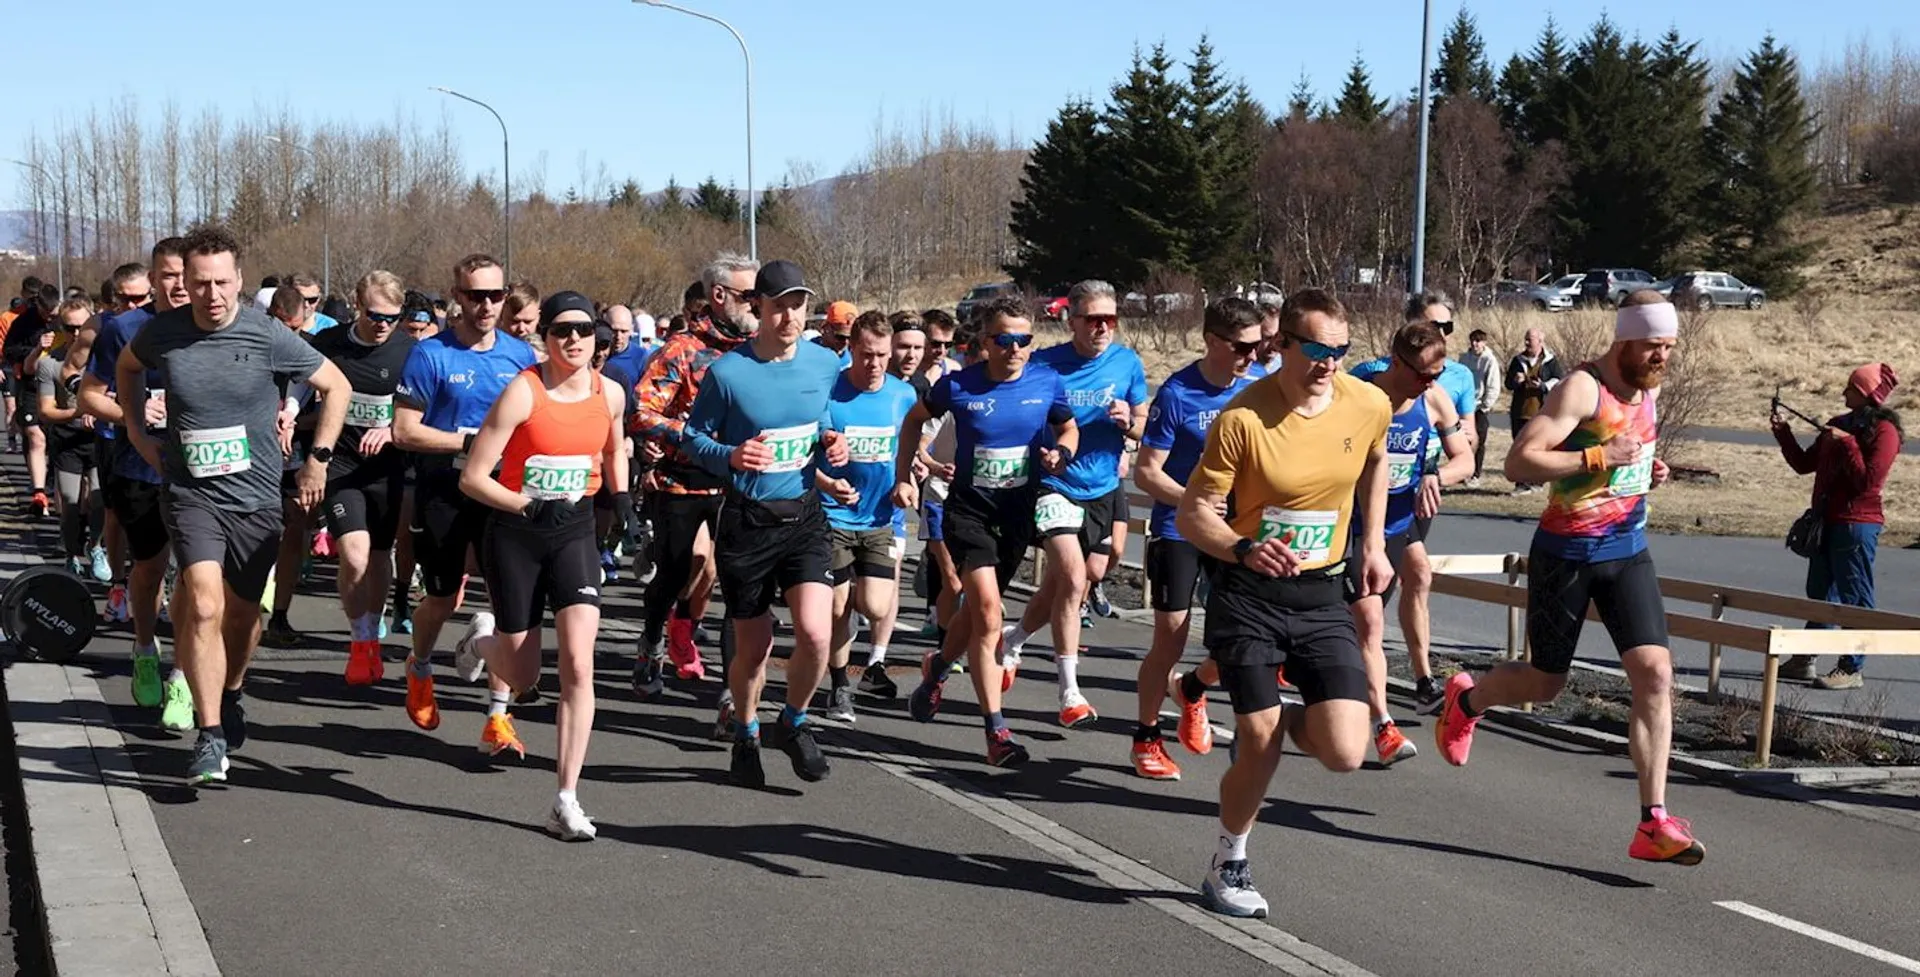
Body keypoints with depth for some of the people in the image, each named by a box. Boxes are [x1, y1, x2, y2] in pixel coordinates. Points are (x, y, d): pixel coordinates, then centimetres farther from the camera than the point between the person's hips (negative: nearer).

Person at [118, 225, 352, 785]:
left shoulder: (268, 337, -9)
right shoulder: (163, 332, -3)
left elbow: (336, 387, 2)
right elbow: (127, 367, 22)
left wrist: (318, 458, 0)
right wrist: (137, 430, 15)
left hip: (256, 497, 1)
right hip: (191, 493, -1)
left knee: (243, 612, 15)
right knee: (204, 606, -19)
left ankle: (230, 698, 44)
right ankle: (210, 738, -16)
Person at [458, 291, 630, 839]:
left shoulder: (610, 394, -2)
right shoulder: (523, 392, -16)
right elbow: (473, 479, -15)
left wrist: (621, 495, 5)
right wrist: (532, 506, -24)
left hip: (574, 531, 3)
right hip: (515, 533, -2)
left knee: (578, 664, -15)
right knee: (524, 677, 7)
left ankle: (566, 803, -10)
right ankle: (487, 647, 47)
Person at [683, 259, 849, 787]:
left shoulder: (826, 363, 0)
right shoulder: (728, 372, -11)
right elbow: (693, 437, -3)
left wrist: (831, 444, -4)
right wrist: (731, 457, -22)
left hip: (804, 518, 2)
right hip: (746, 523, -2)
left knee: (815, 633, -16)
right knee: (753, 647, 7)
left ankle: (794, 723, 13)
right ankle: (746, 735, 35)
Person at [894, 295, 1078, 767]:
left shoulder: (1048, 384, -6)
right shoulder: (957, 386, -11)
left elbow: (1069, 428, 13)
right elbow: (915, 419, 8)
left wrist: (1062, 453, -9)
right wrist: (904, 476, 3)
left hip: (1019, 509, 3)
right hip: (968, 507, -3)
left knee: (979, 608, 18)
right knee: (987, 609, -17)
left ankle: (938, 667, 51)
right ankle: (996, 731, -14)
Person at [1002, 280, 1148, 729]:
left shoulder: (1128, 363, -1)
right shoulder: (1044, 364, -10)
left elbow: (1144, 425, 7)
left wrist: (1128, 421, -15)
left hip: (1105, 491, 4)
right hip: (1056, 487, -4)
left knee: (1061, 585, 13)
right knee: (1073, 579, -19)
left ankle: (1013, 643, 43)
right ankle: (1069, 693, -12)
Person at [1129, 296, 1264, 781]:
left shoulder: (1262, 384, -2)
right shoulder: (1177, 393, -16)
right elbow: (1146, 472, -13)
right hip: (1178, 530, -4)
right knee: (1170, 642, -1)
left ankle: (1192, 690, 30)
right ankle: (1146, 740, 19)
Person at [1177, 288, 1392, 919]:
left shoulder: (1370, 405, -4)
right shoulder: (1243, 417, -16)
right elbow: (1192, 513, -12)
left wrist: (1373, 544, 16)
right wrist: (1245, 550, -30)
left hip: (1322, 597, 3)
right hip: (1247, 596, -3)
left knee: (1345, 754, -8)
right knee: (1259, 750, -3)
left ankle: (1286, 722, 28)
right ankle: (1228, 867, 23)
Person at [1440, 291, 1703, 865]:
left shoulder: (1650, 389, 8)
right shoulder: (1582, 390, -16)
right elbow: (1519, 462, -24)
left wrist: (1650, 473, 7)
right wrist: (1599, 457, -28)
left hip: (1628, 552, 6)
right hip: (1567, 553, -6)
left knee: (1655, 673, -10)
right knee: (1544, 684, 8)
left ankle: (1654, 822, -9)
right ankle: (1465, 699, 42)